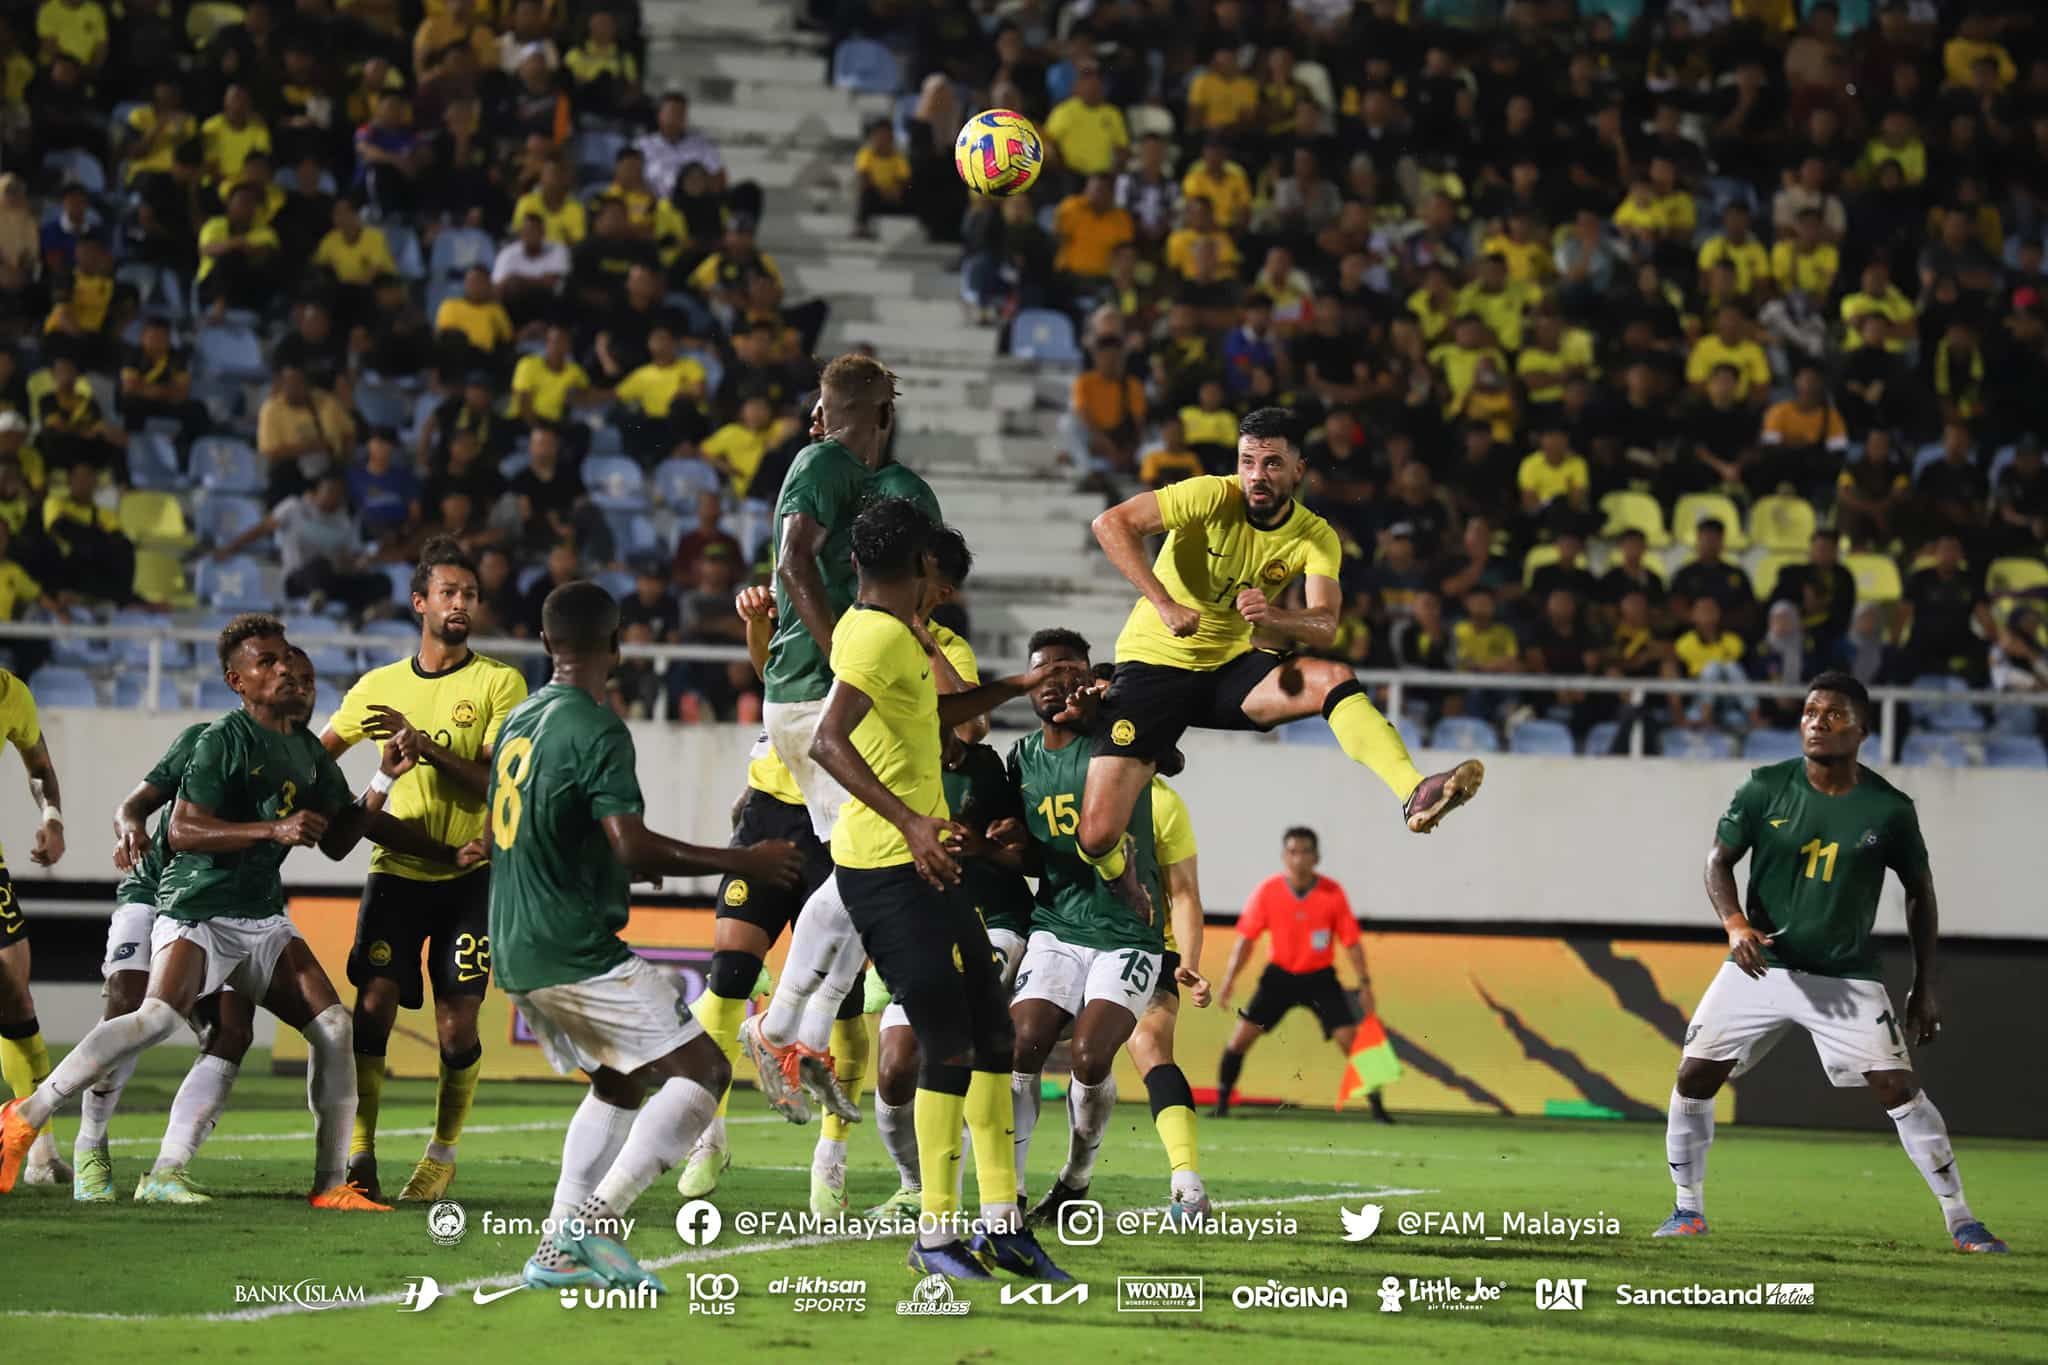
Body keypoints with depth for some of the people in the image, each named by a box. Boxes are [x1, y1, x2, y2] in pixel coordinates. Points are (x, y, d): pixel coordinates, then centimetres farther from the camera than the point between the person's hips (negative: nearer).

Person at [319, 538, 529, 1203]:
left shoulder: (499, 682, -1)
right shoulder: (379, 686, 9)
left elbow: (498, 778, -11)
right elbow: (317, 755, 22)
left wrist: (427, 748, -23)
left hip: (470, 874, -2)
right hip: (397, 868, 2)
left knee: (457, 1024, -5)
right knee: (372, 1004, -12)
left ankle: (443, 1155, 15)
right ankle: (358, 1155, -4)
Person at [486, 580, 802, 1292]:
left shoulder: (518, 721, 13)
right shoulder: (597, 730, -14)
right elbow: (632, 845, -24)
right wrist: (744, 862, -15)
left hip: (516, 955, 9)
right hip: (578, 953, -9)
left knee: (620, 1084, 22)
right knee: (701, 1069, -6)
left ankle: (560, 1249, 14)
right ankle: (596, 1216, -17)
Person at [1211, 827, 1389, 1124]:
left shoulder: (1333, 893, -12)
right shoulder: (1268, 891, -11)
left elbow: (1351, 941, -4)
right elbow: (1246, 937, -5)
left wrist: (1364, 983, -8)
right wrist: (1229, 979, -13)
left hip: (1320, 979, -1)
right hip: (1279, 974, 1)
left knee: (1351, 1041, -9)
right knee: (1240, 1037, -9)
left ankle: (1377, 1107, 1)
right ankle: (1221, 1104, 5)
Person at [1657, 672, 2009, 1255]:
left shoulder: (1890, 809, -6)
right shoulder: (1766, 788, -5)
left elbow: (1920, 892, 7)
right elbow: (1719, 860, 2)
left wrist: (1925, 988, 6)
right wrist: (1735, 923, -19)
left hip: (1847, 978, -2)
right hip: (1761, 966, 2)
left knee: (1899, 1087, -13)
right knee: (1693, 1077, -5)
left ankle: (1960, 1220, -4)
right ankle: (1688, 1209, 14)